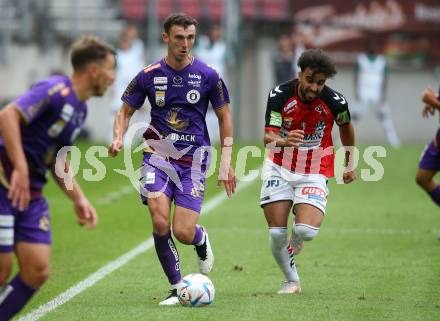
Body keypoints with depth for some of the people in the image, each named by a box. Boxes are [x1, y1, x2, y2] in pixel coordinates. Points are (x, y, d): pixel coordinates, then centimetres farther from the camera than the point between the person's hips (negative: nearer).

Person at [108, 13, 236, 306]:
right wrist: (119, 138, -11)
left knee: (183, 233, -9)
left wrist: (226, 162, 3)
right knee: (160, 224, -18)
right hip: (158, 155, 1)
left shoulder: (208, 75, -1)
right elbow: (126, 111, 10)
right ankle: (177, 288, 0)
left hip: (193, 160, -1)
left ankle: (201, 239, 30)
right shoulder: (149, 75, 0)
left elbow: (224, 116, 9)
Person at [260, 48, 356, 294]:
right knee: (277, 234, -6)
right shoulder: (280, 95, -16)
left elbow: (346, 126, 9)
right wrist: (283, 141, -45)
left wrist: (350, 165, 19)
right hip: (279, 168, 1)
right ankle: (292, 281, 18)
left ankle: (293, 246, 18)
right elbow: (269, 136, -21)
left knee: (306, 230, -20)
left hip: (314, 173, -1)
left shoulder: (335, 101, -14)